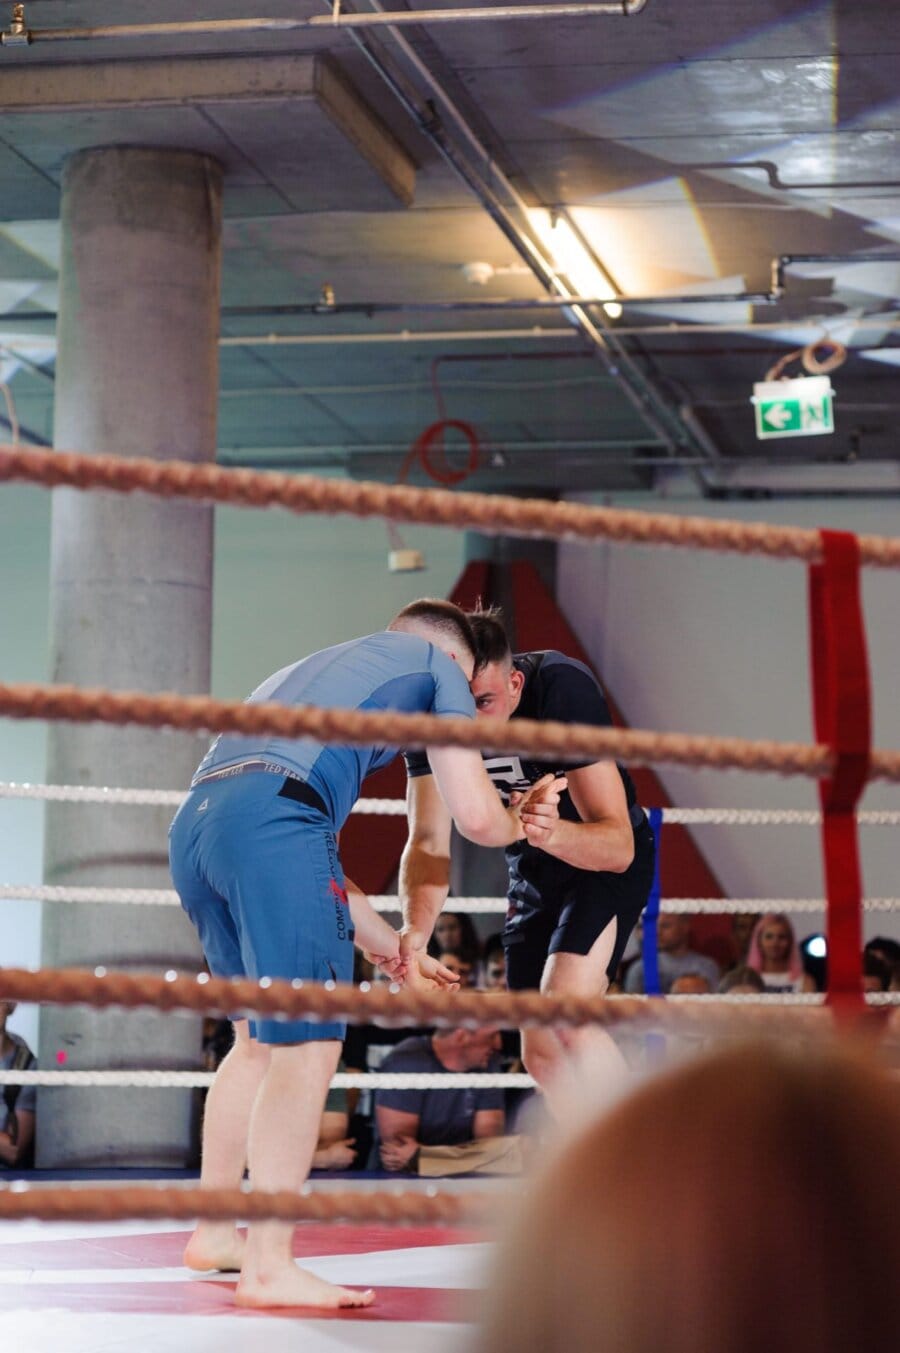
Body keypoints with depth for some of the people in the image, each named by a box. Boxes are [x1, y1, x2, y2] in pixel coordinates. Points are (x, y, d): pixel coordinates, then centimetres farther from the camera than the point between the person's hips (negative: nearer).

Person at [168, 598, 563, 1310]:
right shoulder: (436, 662, 20)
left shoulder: (314, 671, 40)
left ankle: (214, 1231, 28)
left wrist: (394, 950, 46)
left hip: (192, 823, 8)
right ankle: (269, 1266, -11)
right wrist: (521, 822, 35)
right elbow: (476, 817, 11)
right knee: (308, 1044, -6)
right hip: (273, 814, -8)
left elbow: (313, 871, 41)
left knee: (261, 1037, 23)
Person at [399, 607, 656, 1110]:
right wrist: (415, 929, -40)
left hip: (609, 862, -6)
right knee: (541, 1055, 6)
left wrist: (552, 833, -56)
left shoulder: (564, 688, -32)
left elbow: (619, 845, -35)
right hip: (533, 870, 6)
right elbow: (429, 842, -21)